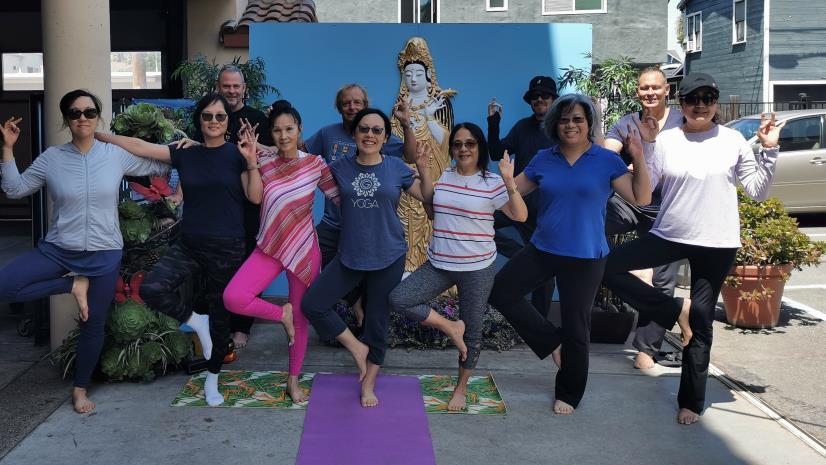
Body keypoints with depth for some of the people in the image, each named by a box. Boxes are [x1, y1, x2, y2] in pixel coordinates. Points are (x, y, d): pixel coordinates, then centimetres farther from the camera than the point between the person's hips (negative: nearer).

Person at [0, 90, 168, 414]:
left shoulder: (117, 155, -2)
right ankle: (72, 285, -2)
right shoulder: (52, 158, -1)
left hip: (104, 254, -1)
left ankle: (81, 389, 28)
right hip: (57, 250, 1)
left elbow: (159, 166, 8)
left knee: (94, 324, 7)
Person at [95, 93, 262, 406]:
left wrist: (251, 162, -22)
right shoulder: (185, 154, 5)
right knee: (151, 289, -21)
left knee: (220, 314, 7)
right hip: (189, 244, 3)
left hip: (227, 248, -3)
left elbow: (255, 198, -10)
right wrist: (99, 135, 3)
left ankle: (212, 381, 28)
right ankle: (197, 321, 7)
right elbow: (139, 146, 6)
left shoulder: (236, 154, -3)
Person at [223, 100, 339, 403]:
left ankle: (293, 380, 27)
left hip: (305, 250, -1)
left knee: (301, 316, 9)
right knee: (233, 298, -21)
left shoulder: (315, 163, -3)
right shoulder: (264, 165, 0)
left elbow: (339, 197, -1)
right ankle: (281, 314, 7)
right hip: (270, 248, 1)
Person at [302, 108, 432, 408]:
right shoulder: (340, 167, 0)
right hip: (350, 256, 2)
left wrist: (423, 168, -11)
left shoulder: (396, 168, -3)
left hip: (388, 258, -2)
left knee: (378, 320, 8)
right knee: (312, 304, -6)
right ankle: (357, 347, 14)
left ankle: (368, 385, 27)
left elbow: (427, 197, 4)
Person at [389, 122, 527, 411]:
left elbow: (520, 216, -15)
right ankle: (450, 327, 4)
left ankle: (461, 388, 28)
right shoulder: (443, 177, 5)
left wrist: (510, 183, -30)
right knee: (398, 299, -14)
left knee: (472, 330, 8)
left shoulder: (491, 182, -8)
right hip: (438, 264, 4)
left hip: (477, 268, -4)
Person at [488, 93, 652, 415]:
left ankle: (569, 395, 27)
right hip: (542, 250, 4)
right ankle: (550, 339, 15)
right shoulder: (544, 159, 3)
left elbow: (642, 199, -11)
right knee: (501, 292, -3)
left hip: (585, 258, -3)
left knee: (575, 329, 6)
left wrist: (638, 159, -20)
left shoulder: (607, 161, -6)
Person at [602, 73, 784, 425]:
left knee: (700, 323, 4)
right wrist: (646, 145, -12)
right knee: (608, 267, -12)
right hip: (669, 235, 2)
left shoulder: (733, 141, 0)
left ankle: (692, 402, 19)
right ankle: (677, 310, -1)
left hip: (717, 245, -1)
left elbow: (758, 192, 0)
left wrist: (769, 151, -10)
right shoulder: (666, 140, -1)